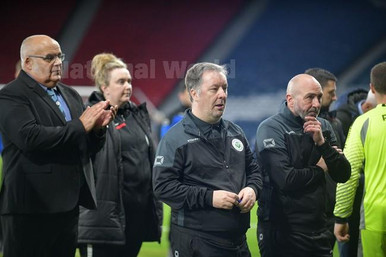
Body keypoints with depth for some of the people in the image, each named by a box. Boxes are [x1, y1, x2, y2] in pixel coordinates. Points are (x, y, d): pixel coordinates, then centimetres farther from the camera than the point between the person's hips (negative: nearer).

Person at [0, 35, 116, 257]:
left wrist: (98, 128, -2)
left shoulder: (71, 95, 18)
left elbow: (86, 148, 20)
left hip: (68, 204, 7)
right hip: (31, 207, -7)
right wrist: (80, 126, -17)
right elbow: (30, 137, -23)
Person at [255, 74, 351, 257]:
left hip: (318, 228, 6)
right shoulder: (270, 129, -12)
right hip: (283, 232, -6)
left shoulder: (323, 127, 8)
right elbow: (286, 180, -23)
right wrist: (320, 169, -7)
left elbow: (343, 175, 2)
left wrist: (322, 142, -12)